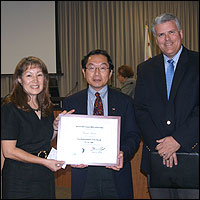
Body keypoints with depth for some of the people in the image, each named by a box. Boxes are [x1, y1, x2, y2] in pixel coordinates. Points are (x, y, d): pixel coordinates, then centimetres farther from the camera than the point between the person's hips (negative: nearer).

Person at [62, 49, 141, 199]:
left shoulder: (125, 101, 5)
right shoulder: (70, 102, 6)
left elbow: (133, 135, 2)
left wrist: (123, 154, -17)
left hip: (116, 173, 0)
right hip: (84, 175, 0)